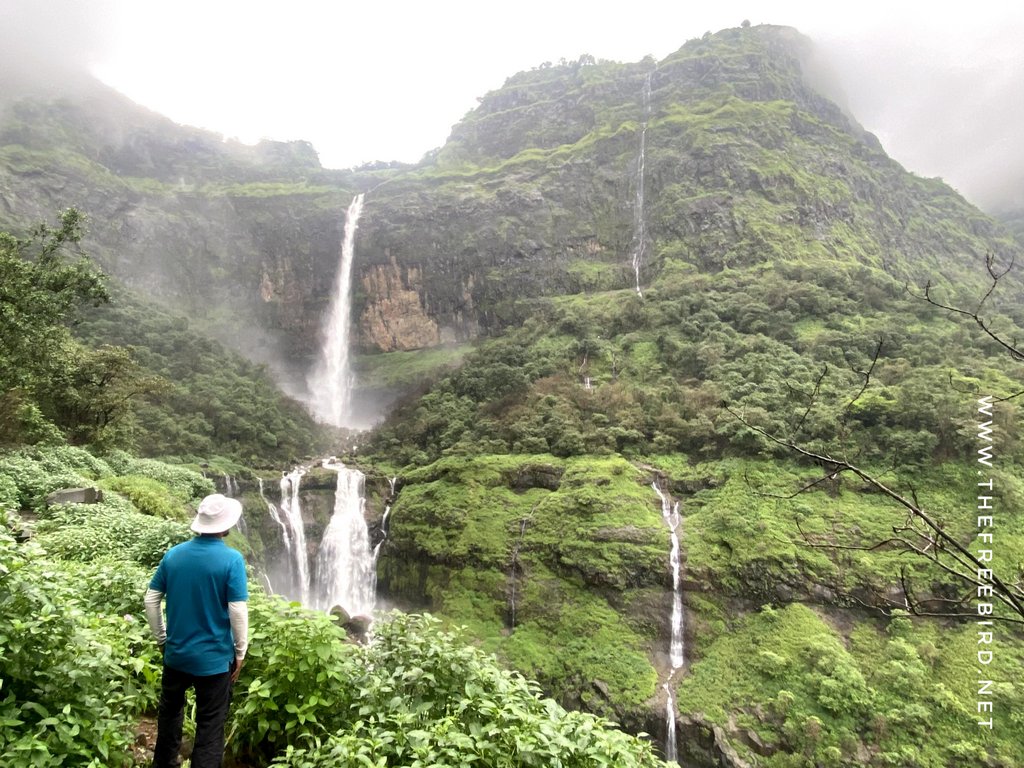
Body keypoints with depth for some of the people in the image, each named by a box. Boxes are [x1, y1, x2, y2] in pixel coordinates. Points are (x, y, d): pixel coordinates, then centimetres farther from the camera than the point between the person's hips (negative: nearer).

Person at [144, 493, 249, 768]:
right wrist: (240, 652, -5)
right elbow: (238, 611, -18)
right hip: (214, 658, -5)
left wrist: (161, 638, 15)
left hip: (176, 653, 5)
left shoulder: (173, 555, -4)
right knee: (210, 727, 9)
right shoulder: (231, 559, -18)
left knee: (169, 713, 28)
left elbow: (151, 600, 2)